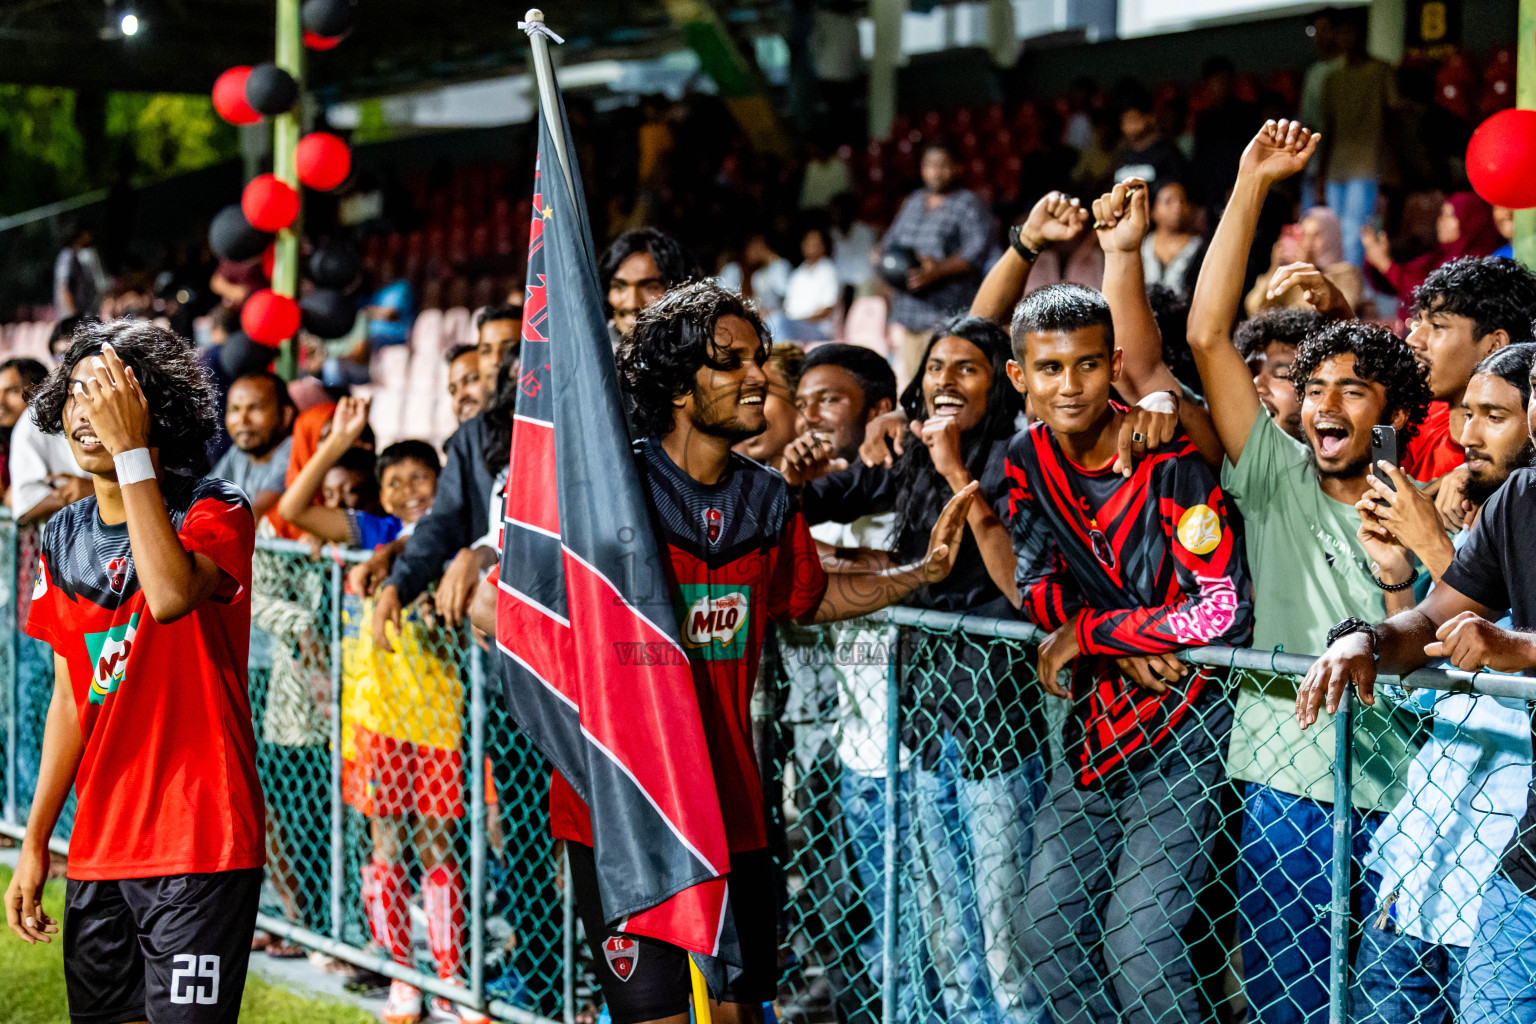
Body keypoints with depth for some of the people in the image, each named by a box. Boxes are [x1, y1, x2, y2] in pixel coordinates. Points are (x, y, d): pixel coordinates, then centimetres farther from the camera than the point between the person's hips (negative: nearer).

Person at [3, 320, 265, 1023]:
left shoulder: (214, 511, -7)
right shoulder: (65, 537, 11)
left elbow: (171, 595, -30)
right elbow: (71, 700, 15)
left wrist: (131, 449, -24)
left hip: (200, 841, -6)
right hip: (98, 851, 6)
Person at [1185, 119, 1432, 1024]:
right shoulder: (1278, 483, 5)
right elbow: (1208, 335, -3)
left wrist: (1396, 575, -15)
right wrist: (1252, 185, -6)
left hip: (1398, 802, -1)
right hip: (1285, 787, 1)